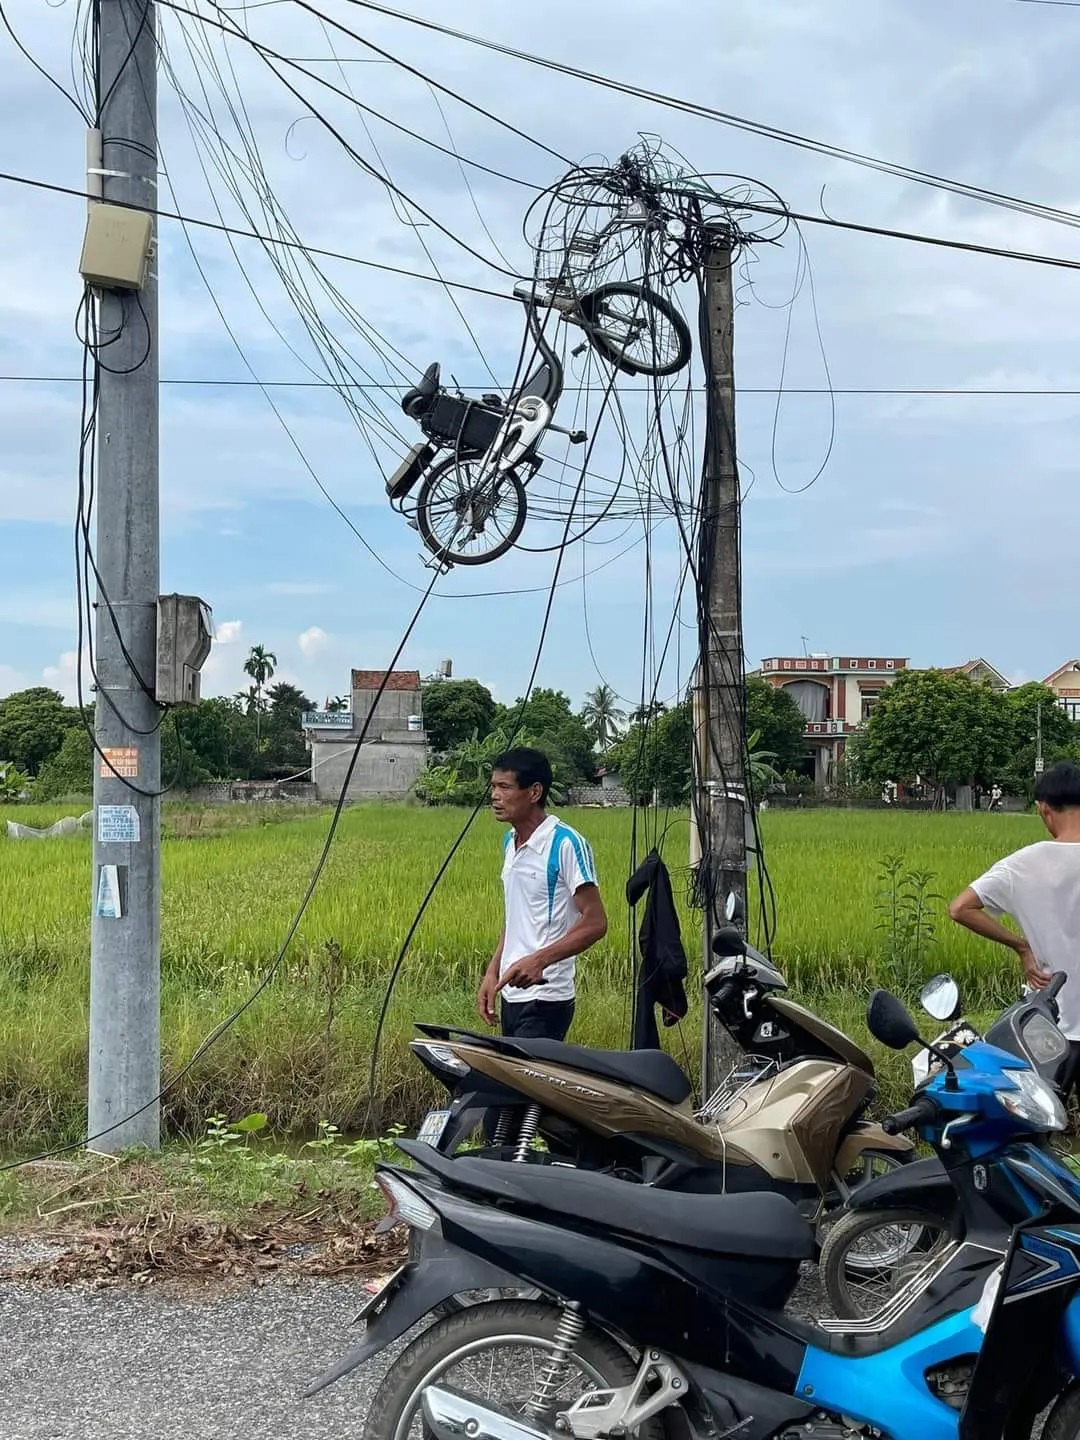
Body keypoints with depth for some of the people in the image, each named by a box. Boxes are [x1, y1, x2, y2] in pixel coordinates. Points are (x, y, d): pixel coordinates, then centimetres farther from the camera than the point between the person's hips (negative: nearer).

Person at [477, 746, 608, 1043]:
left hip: (545, 998, -8)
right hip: (511, 993, 8)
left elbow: (595, 922, -16)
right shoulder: (510, 842, 13)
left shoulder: (566, 844, -13)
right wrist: (492, 973, 15)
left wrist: (539, 960, -26)